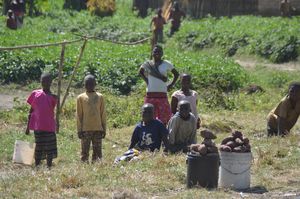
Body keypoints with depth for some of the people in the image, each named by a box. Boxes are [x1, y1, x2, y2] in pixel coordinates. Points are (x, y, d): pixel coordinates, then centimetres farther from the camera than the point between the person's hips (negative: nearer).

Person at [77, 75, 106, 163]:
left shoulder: (100, 97, 10)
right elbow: (79, 115, 4)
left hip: (98, 129, 2)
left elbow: (103, 114, 10)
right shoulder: (81, 97, 5)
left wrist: (104, 129, 4)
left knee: (98, 152, 1)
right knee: (85, 152, -1)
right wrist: (79, 130, -3)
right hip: (85, 129, -2)